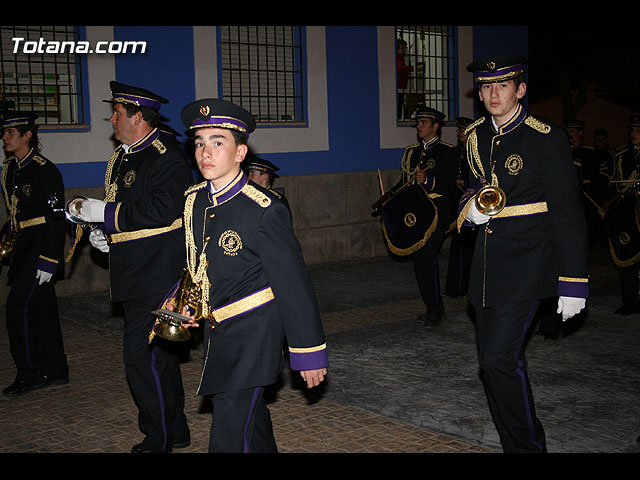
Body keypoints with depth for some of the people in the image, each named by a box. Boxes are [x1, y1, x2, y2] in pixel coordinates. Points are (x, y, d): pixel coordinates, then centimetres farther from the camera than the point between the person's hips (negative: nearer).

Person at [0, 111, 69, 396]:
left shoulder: (44, 170, -14)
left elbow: (55, 217, -17)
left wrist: (48, 261, -20)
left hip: (41, 251, -8)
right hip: (23, 250, 8)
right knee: (42, 309, 12)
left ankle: (29, 374, 2)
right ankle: (54, 371, 21)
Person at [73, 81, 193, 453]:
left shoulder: (166, 156, -13)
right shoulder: (123, 157, 17)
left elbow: (162, 211, -25)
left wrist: (107, 212, -20)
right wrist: (105, 234, 8)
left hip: (158, 277, -10)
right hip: (135, 276, 10)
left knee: (143, 356, -9)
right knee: (159, 353, 16)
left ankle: (159, 440, 5)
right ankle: (176, 431, 28)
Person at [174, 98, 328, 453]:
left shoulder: (263, 211, -18)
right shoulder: (193, 201, 2)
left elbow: (293, 284, -15)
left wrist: (309, 354, -12)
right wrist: (179, 301, 2)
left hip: (253, 331, -7)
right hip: (216, 330, 7)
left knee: (230, 435, -10)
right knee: (249, 414, 24)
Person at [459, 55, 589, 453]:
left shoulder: (547, 138, -9)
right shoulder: (475, 136, 10)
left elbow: (568, 211, -9)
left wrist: (574, 282, -13)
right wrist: (471, 209, -2)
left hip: (526, 264, -6)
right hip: (487, 265, 7)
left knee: (500, 358, -15)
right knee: (493, 361, 11)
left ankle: (529, 443, 3)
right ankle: (515, 444, 26)